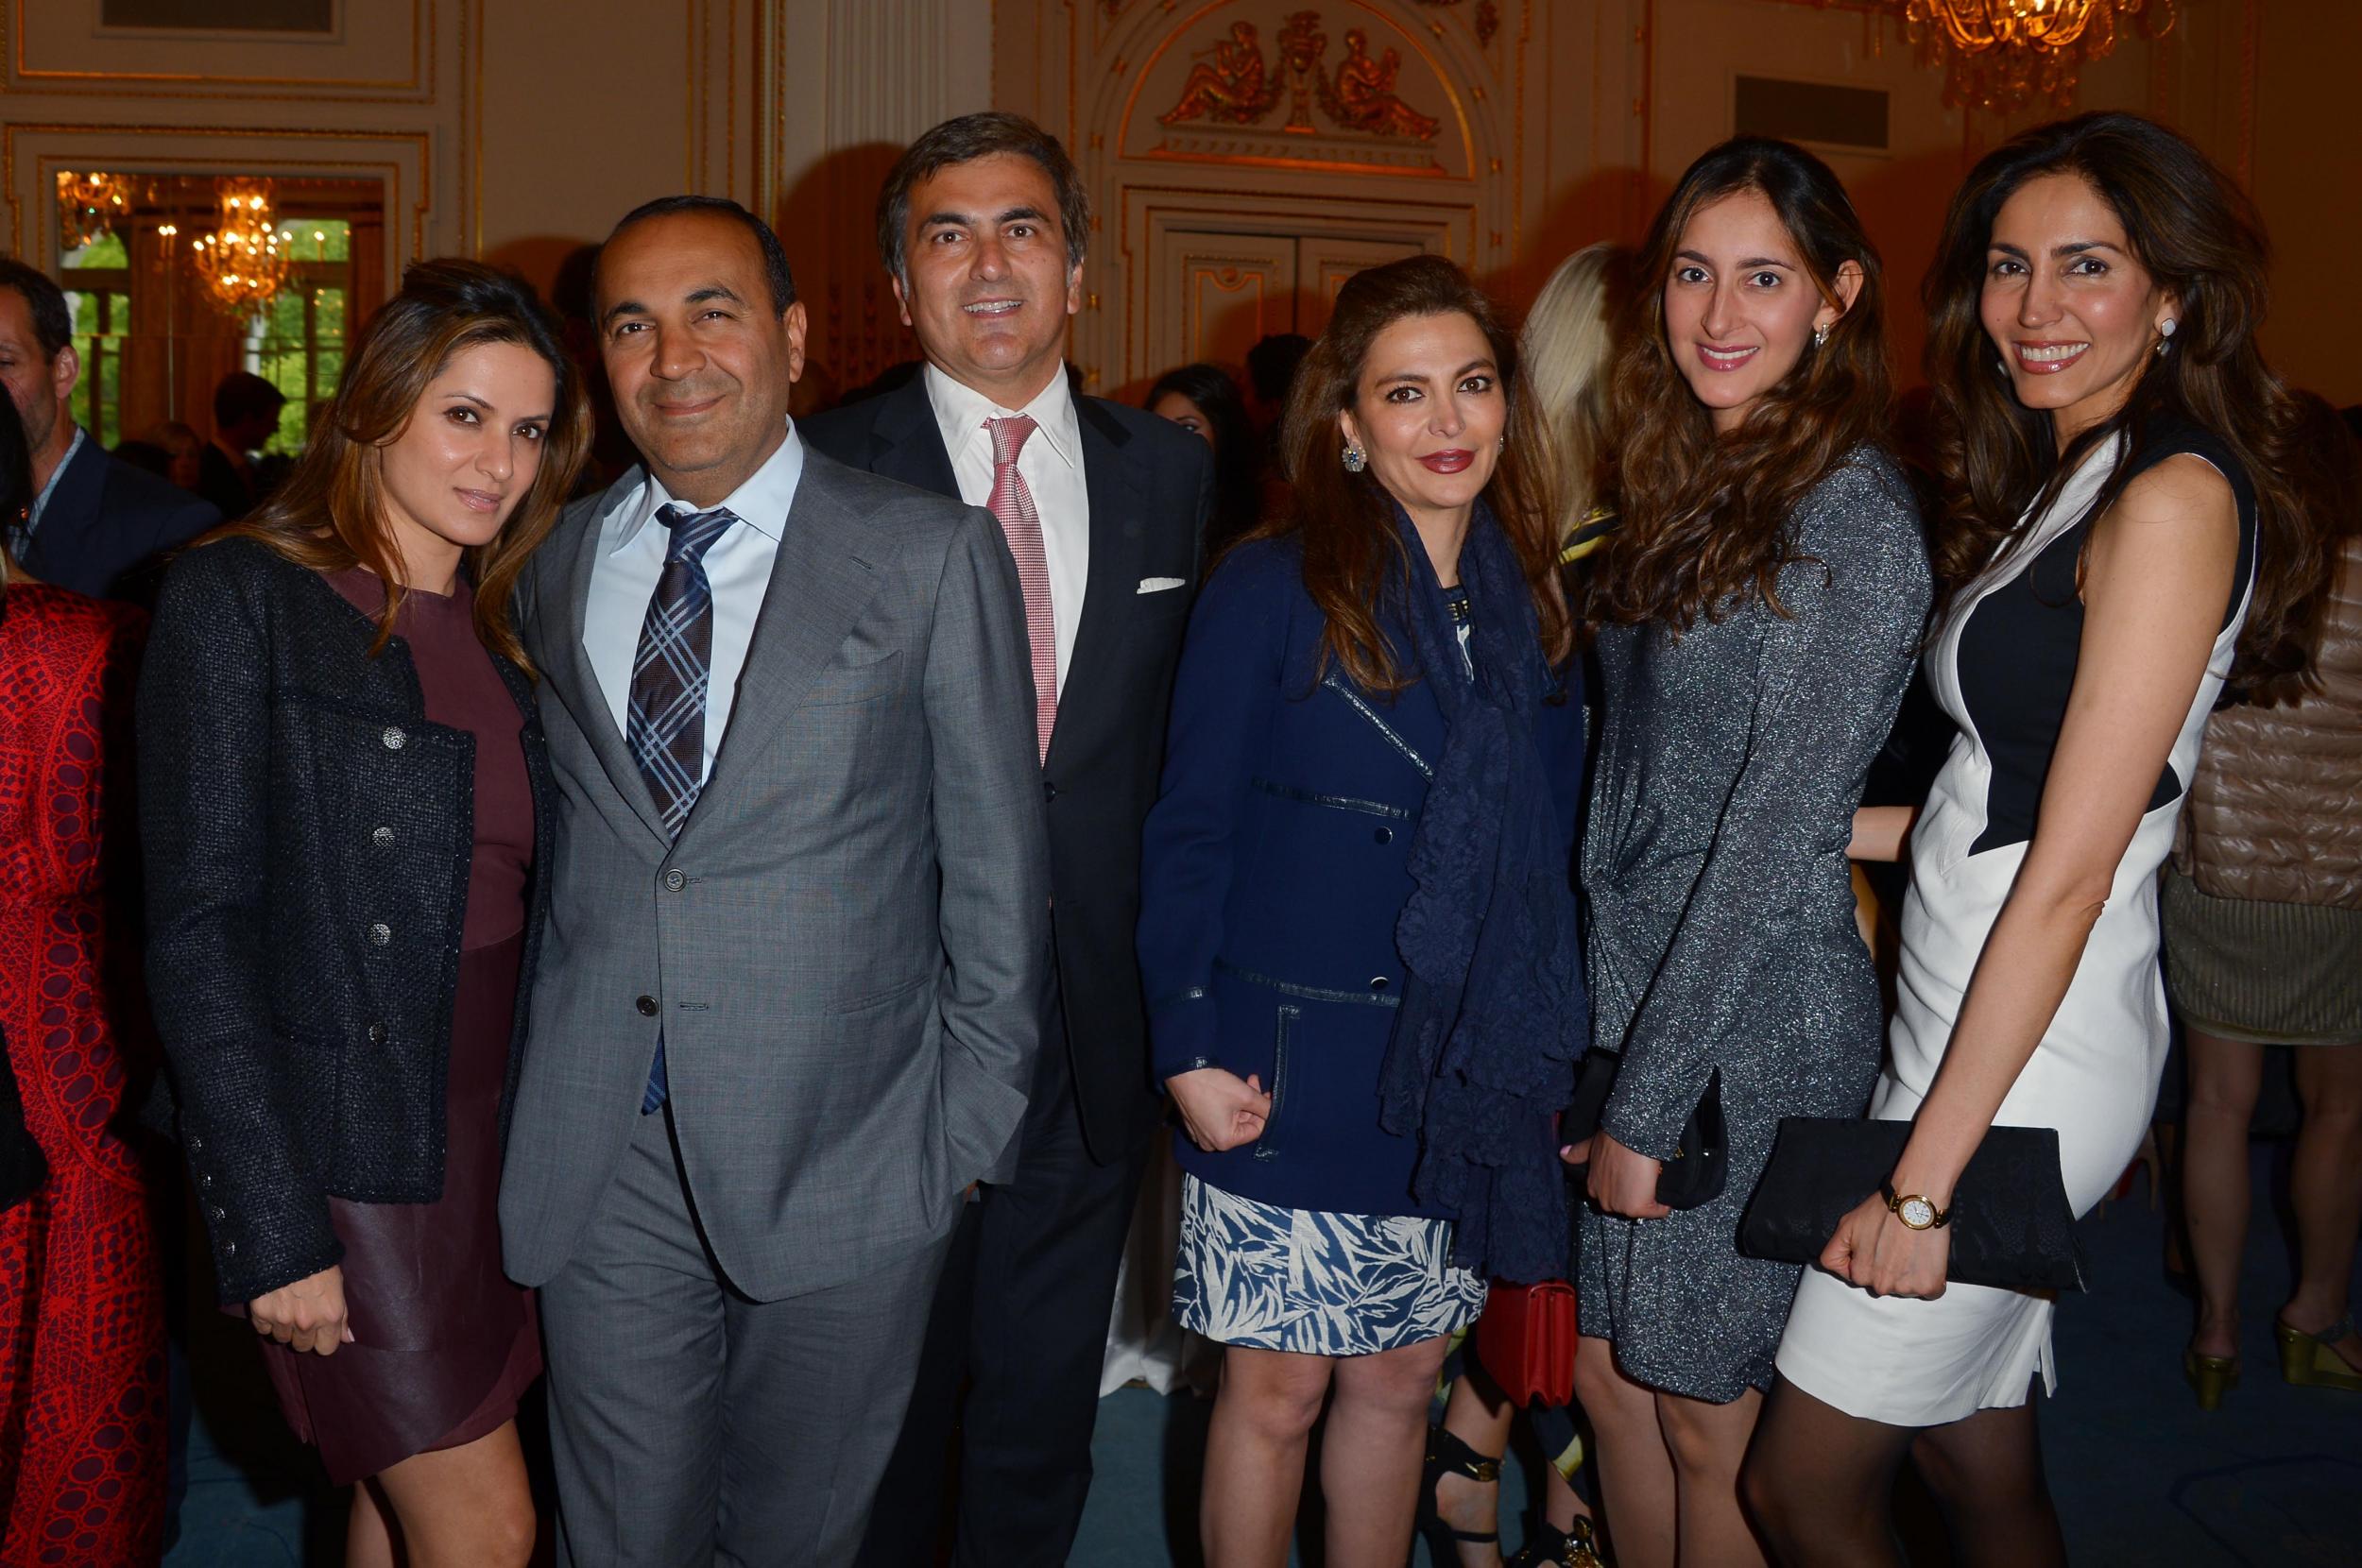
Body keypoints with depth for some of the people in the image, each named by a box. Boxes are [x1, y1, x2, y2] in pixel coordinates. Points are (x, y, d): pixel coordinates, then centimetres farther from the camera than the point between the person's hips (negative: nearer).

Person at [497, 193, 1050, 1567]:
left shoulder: (934, 556, -4)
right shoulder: (554, 561, 7)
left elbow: (998, 868, -2)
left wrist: (972, 1127, -3)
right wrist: (529, 1084, 5)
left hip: (846, 1150, -2)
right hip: (601, 1157, 3)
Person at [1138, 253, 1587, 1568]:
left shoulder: (1532, 600, 6)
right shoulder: (1272, 587, -8)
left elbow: (1548, 849, 9)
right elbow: (1189, 830, -7)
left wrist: (1549, 1058, 6)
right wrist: (1189, 1047, -11)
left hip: (1467, 1074, 4)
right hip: (1296, 1064, -4)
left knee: (1401, 1380, 15)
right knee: (1278, 1389, 6)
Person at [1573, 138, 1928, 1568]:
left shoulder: (1852, 513, -17)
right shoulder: (1685, 485, 8)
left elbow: (1780, 835, -19)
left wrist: (1648, 1100, -16)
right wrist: (1595, 1044, 7)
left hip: (1754, 1024, -7)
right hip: (1623, 986, 7)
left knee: (1710, 1431, 8)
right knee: (1613, 1379, 17)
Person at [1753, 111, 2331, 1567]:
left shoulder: (2175, 496, -16)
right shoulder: (2055, 481, 13)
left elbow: (2070, 873, -19)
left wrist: (1923, 1181, -18)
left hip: (2031, 1057, -9)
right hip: (1962, 1016, 9)